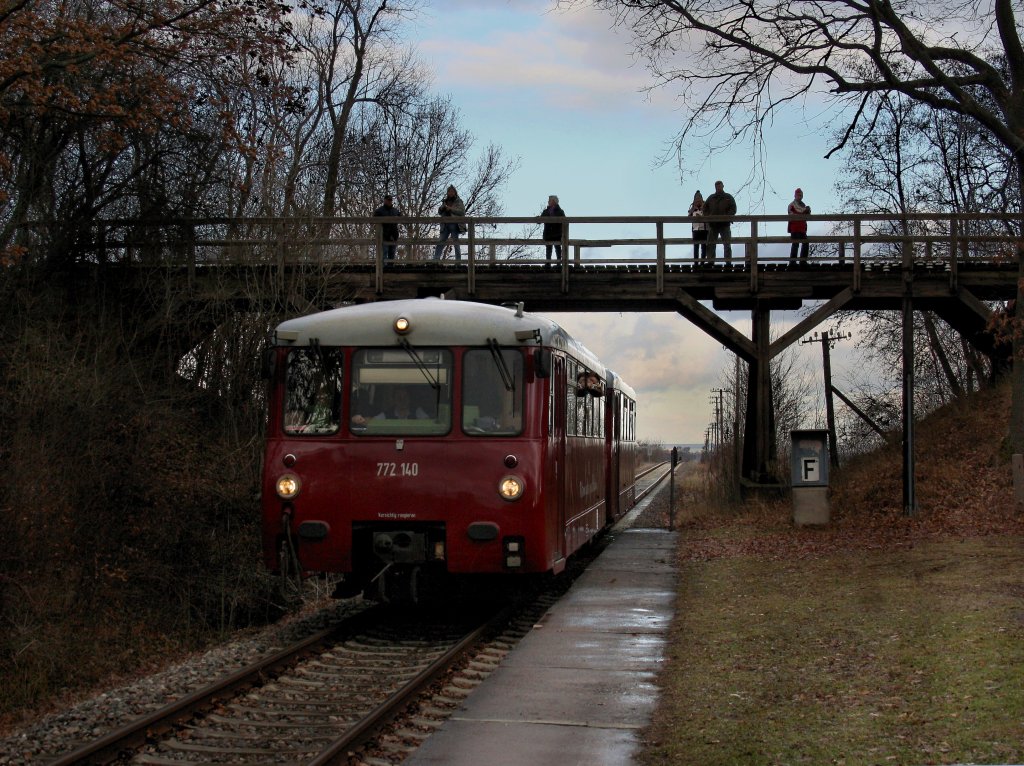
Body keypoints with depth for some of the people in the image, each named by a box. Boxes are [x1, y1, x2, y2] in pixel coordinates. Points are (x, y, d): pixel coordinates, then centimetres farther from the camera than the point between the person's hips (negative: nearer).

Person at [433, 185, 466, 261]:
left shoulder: (459, 201, 4)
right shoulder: (445, 201, 20)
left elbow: (462, 212, -9)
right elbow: (439, 212, 20)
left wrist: (451, 209, -15)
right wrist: (442, 208, -3)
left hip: (455, 225, -5)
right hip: (445, 225, 5)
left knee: (456, 243, -6)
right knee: (441, 242, -1)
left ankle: (458, 260, -4)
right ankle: (436, 259, -3)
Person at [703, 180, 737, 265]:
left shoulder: (728, 197, 7)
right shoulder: (711, 198, 15)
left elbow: (733, 210, 1)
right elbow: (705, 209, 15)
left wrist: (726, 217, -14)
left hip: (725, 224, -2)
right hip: (713, 225, 2)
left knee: (727, 245, -4)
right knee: (710, 244, 0)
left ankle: (728, 262, -4)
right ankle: (710, 262, 2)